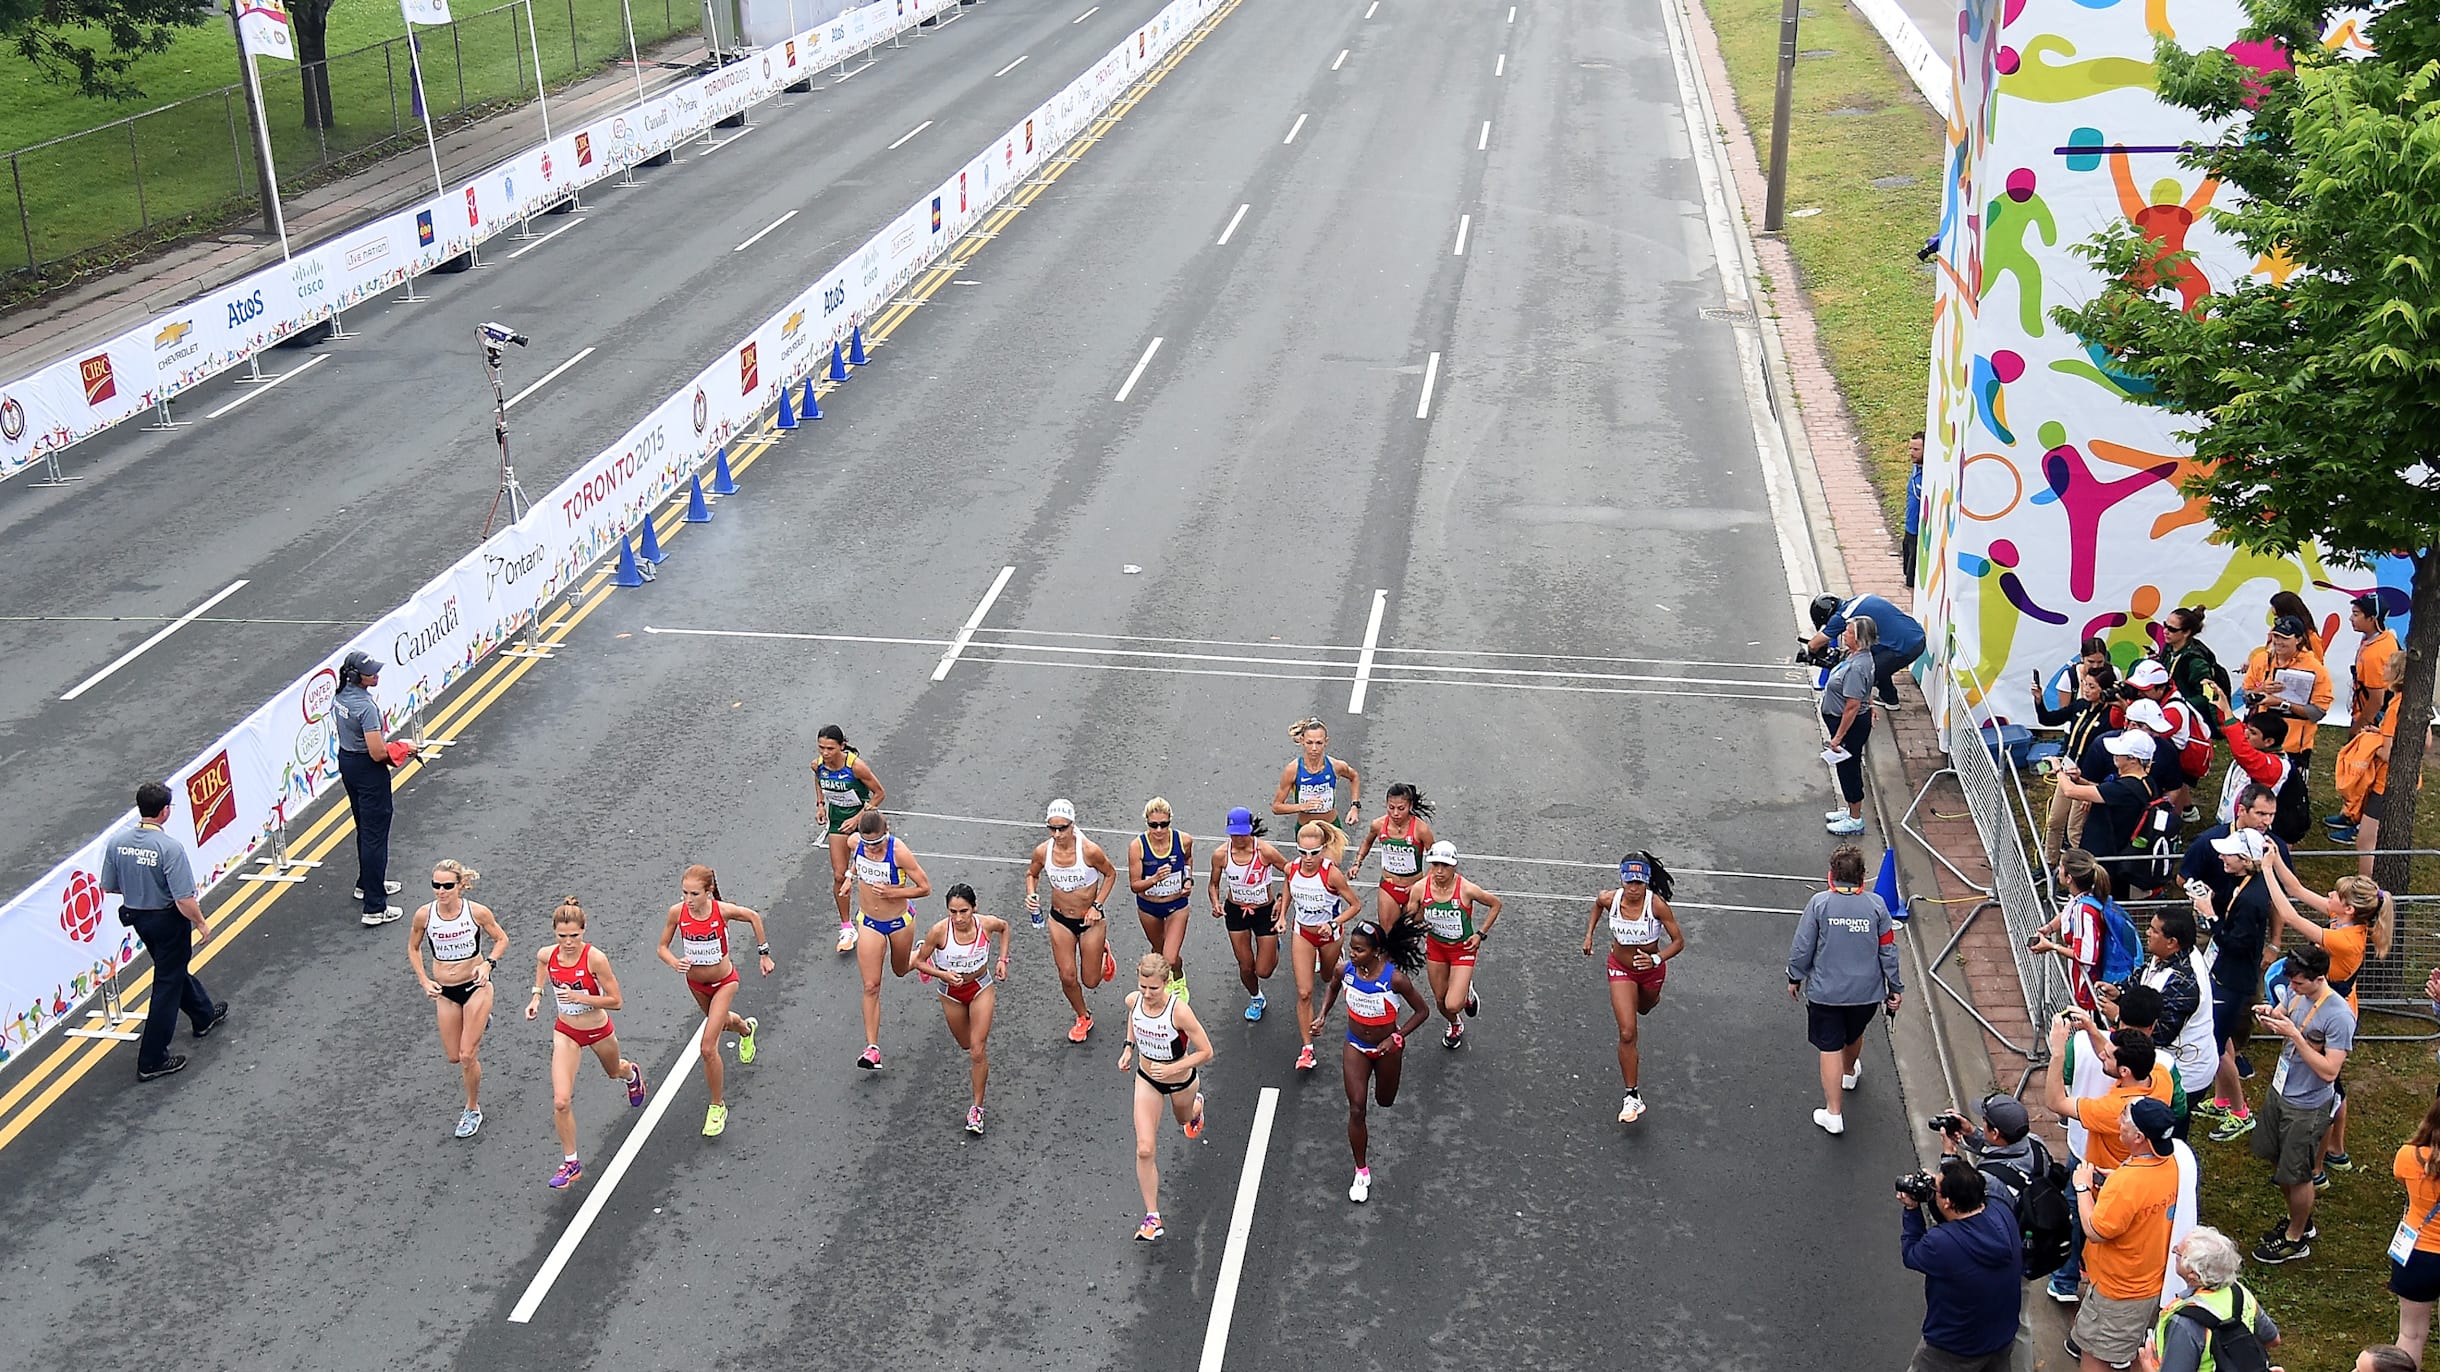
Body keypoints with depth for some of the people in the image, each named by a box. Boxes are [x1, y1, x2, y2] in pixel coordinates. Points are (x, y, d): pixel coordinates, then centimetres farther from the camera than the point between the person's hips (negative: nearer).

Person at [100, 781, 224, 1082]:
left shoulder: (116, 842, -10)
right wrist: (201, 923, -10)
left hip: (136, 917, 7)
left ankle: (205, 1016, 50)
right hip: (167, 920, -7)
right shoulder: (170, 848, -28)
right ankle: (152, 1060, 10)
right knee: (167, 985, 5)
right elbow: (184, 899, -27)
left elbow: (109, 886, 2)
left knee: (175, 969, 27)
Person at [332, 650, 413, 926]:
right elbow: (378, 753, -29)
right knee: (375, 836, -3)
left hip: (346, 762, 9)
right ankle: (375, 908, 1)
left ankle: (367, 884, 45)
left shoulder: (340, 695, 0)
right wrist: (402, 748, -10)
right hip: (368, 771, -9)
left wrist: (386, 745, 10)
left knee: (364, 829, 27)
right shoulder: (365, 706, -28)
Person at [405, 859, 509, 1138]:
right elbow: (413, 948, 6)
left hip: (475, 986, -3)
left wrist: (488, 964, -18)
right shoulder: (424, 914, -13)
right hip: (444, 991, 3)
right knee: (454, 1057, 11)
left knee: (467, 1056, -5)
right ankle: (477, 1023, 45)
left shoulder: (477, 912, -18)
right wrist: (424, 981, -4)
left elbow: (501, 939, -1)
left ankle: (473, 1110, 18)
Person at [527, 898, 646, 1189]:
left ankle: (632, 1074, 70)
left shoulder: (595, 958, -29)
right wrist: (536, 995, 1)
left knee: (614, 1072, 30)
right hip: (566, 1032, 2)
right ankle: (571, 1163, 8)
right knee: (561, 1101, -10)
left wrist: (580, 997, -33)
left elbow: (615, 1000, -23)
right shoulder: (546, 955, -16)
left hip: (599, 1030, -2)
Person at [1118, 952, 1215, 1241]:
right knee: (1145, 1150, -6)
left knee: (1184, 1119, 31)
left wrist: (1173, 1068, -34)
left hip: (1180, 1080, -2)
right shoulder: (1133, 1000, -21)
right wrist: (1129, 1047, 0)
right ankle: (1152, 1217, 5)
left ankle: (1196, 1106, 70)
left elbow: (1206, 1052, -25)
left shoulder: (1179, 1011, -35)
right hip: (1147, 1079, 3)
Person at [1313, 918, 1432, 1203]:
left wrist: (1396, 1038, -22)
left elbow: (1422, 1011, -16)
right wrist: (1323, 1014, -5)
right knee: (1356, 1110, -6)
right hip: (1356, 1046, 2)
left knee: (1384, 1102, 23)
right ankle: (1361, 1172, 11)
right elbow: (1334, 988, 7)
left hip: (1386, 1047, -1)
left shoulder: (1395, 978, -31)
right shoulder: (1345, 971, -20)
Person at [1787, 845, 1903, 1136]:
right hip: (1866, 991, 3)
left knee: (1830, 1049, 4)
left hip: (1825, 991, -3)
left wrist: (1795, 978, 6)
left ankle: (1833, 1115, 5)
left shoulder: (1819, 903, -16)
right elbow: (1888, 951, -4)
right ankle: (1850, 1073, 58)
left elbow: (1802, 947, -10)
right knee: (1854, 1036, 29)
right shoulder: (1876, 905, -10)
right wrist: (1895, 989, 7)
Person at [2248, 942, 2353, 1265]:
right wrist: (2270, 1014, -9)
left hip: (2307, 1107, -8)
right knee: (2276, 1160, 23)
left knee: (2296, 1174, 10)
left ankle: (2296, 1239, 32)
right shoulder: (2297, 993, -8)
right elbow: (2282, 1013, 14)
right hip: (2279, 1091, 8)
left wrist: (2294, 1035, -32)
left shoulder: (2339, 1016, -28)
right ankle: (2300, 1220, 46)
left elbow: (2329, 1071, -28)